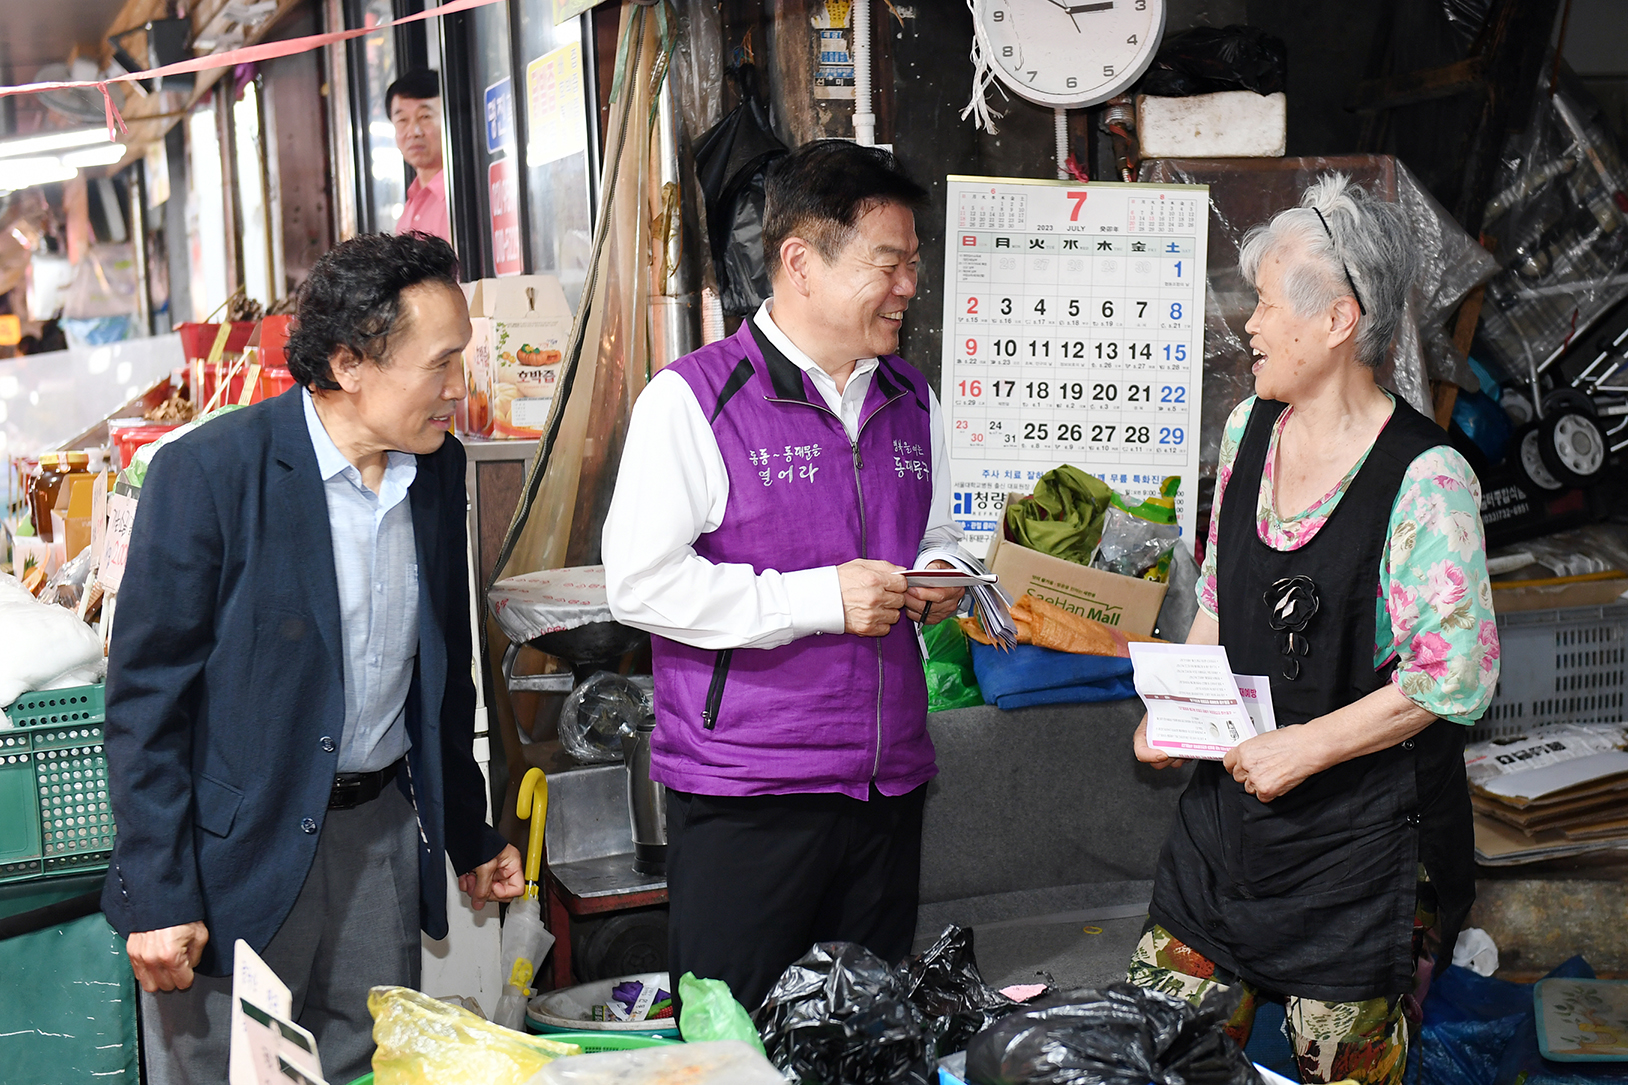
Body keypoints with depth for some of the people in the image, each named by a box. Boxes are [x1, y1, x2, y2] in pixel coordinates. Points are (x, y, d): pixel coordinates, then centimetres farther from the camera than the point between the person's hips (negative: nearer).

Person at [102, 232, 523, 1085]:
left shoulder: (439, 468, 3)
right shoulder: (207, 473, -15)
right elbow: (146, 695, -12)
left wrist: (470, 838, 18)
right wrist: (158, 898, -14)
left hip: (382, 826, 5)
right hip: (239, 851, -5)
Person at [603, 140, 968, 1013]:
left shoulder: (911, 400, 12)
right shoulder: (693, 398, -10)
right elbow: (641, 581, -17)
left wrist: (938, 577, 2)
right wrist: (819, 599, -19)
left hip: (887, 784, 6)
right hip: (743, 794, -6)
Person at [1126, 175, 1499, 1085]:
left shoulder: (1426, 477, -18)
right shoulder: (1250, 428, 3)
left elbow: (1456, 676, -18)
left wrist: (1305, 746, -18)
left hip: (1367, 833, -6)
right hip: (1232, 797, 7)